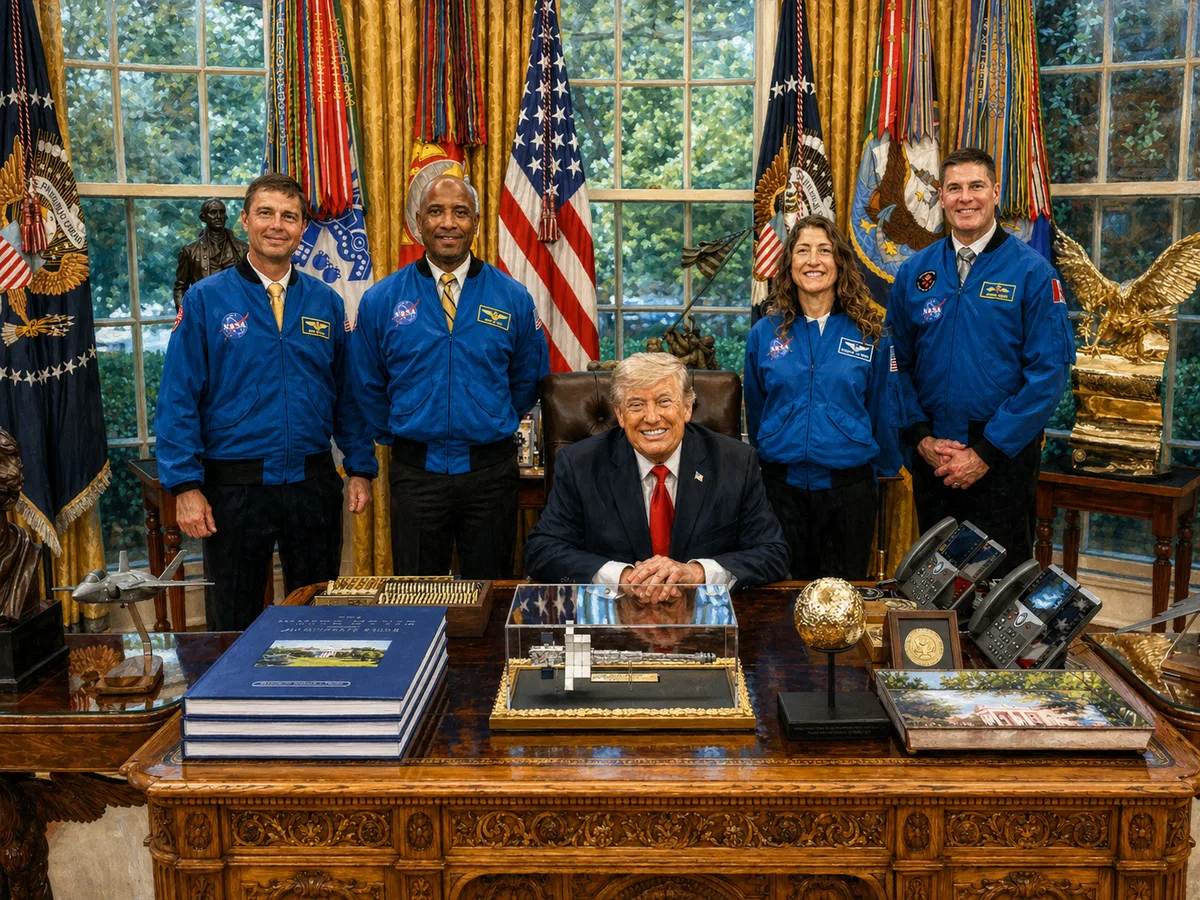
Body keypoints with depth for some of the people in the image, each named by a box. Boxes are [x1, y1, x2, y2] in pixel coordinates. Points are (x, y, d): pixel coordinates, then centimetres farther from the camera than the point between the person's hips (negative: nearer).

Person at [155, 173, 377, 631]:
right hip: (235, 485, -2)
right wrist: (186, 485, -12)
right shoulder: (205, 300, -3)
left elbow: (348, 392, 9)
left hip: (313, 481, 3)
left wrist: (361, 468, 3)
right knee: (234, 625, 11)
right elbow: (178, 399, -6)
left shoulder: (326, 302, 6)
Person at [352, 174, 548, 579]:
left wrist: (495, 428, 11)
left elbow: (529, 379, 12)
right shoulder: (380, 301, 0)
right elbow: (369, 386, 10)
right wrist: (400, 436, 10)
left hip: (490, 471, 0)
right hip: (416, 470, 0)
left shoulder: (513, 298, 0)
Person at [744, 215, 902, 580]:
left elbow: (883, 410, 7)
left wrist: (884, 467, 11)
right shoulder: (764, 333, 3)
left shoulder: (870, 332, 0)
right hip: (783, 485, 1)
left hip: (848, 486, -1)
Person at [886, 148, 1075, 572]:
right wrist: (921, 436, -6)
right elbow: (899, 362, 6)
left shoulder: (1031, 272, -8)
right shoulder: (914, 273, 4)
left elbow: (1049, 371, -12)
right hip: (931, 456, 3)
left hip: (1003, 456, -3)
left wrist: (987, 452, -15)